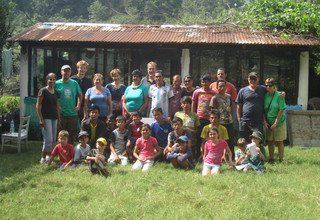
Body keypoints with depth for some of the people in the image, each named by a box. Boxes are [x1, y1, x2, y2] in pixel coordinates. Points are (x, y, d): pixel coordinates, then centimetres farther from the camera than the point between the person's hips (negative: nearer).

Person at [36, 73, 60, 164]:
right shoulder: (43, 91, -7)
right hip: (46, 118, -7)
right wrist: (41, 119, -14)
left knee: (53, 139, 9)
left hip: (54, 118, 7)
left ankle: (49, 156, 21)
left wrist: (59, 118, 14)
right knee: (48, 139, -10)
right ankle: (43, 158, 0)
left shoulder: (56, 92, 12)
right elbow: (38, 106, -9)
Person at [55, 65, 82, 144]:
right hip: (61, 114, -3)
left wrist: (78, 106, 8)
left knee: (72, 135, 10)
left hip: (73, 114, 3)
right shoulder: (57, 83, -3)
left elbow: (80, 95, 18)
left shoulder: (74, 83, 6)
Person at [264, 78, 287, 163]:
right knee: (270, 141, 9)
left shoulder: (279, 96, -13)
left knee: (279, 142, 3)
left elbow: (281, 110, -14)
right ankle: (271, 159, 19)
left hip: (279, 122, -4)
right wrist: (265, 121, -4)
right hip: (268, 123, 4)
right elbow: (263, 110, 5)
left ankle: (281, 160, 11)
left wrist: (275, 123, -16)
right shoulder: (265, 96, -1)